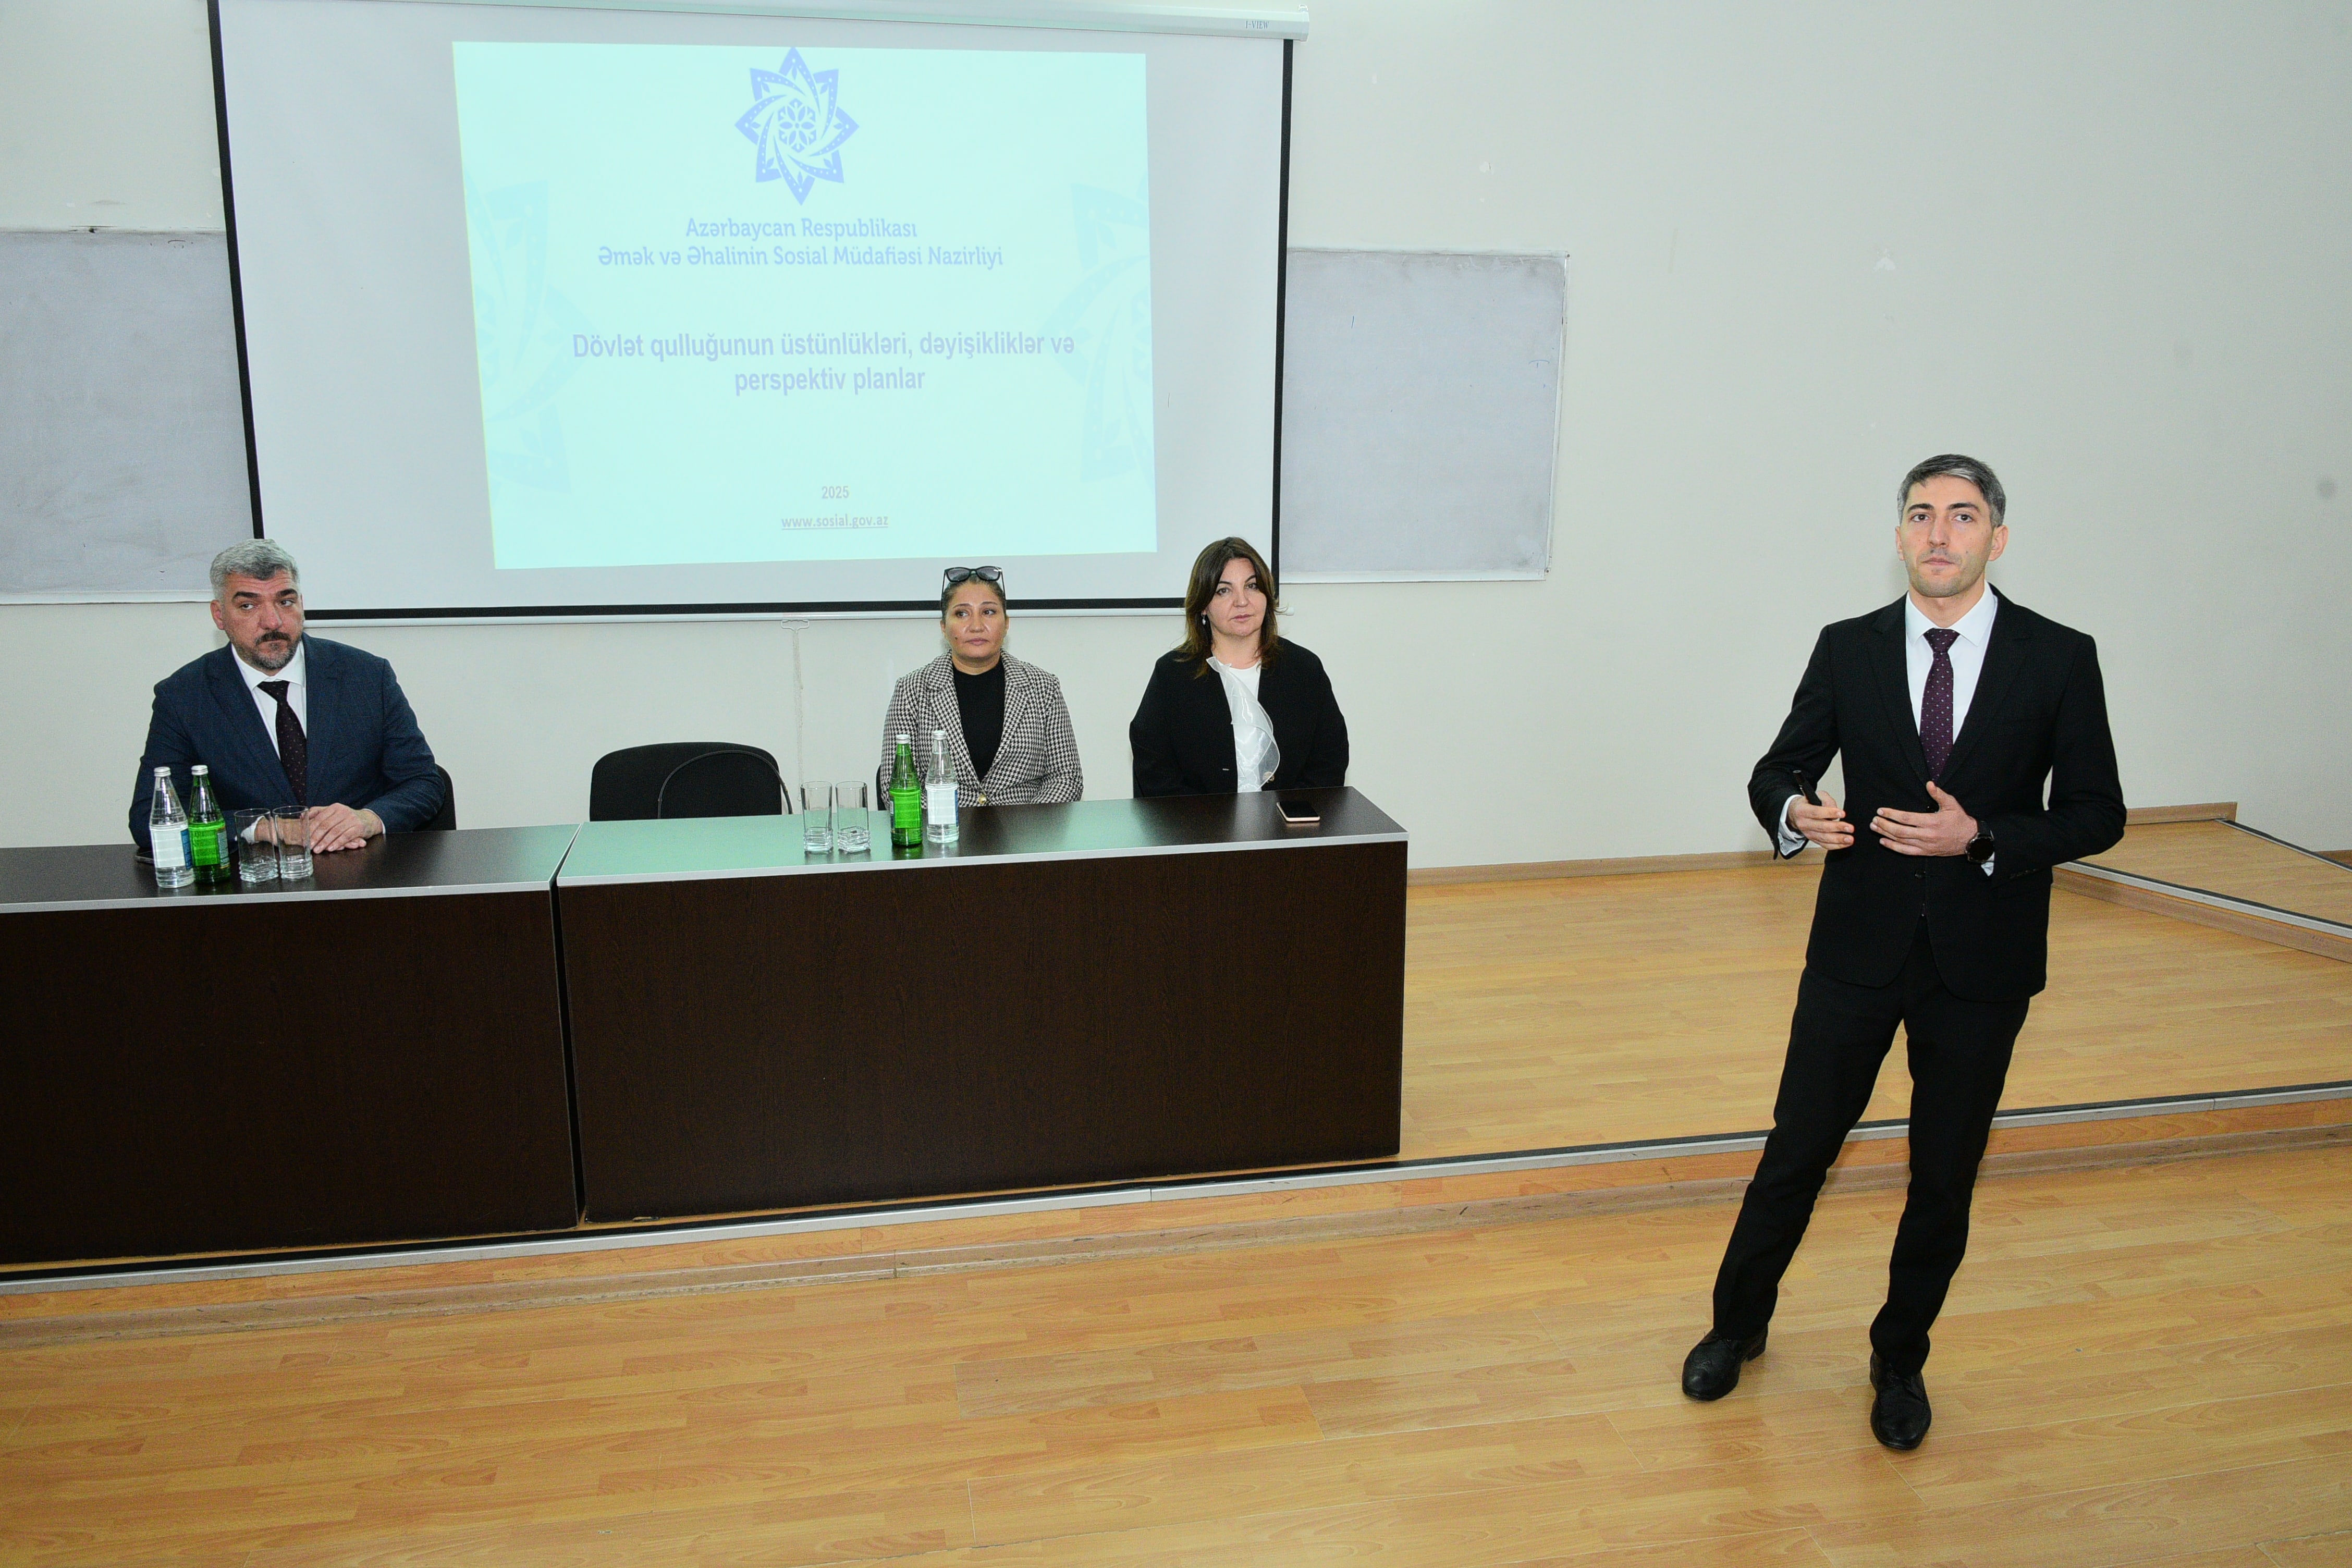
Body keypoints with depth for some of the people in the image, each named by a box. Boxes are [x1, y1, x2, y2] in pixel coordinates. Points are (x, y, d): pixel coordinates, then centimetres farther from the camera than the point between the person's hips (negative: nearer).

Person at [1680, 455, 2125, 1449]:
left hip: (1982, 959, 0)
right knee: (1798, 1148, 8)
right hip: (1859, 948, 0)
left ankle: (1900, 1360, 33)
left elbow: (2097, 813, -2)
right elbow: (1778, 770, 4)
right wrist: (1794, 813, -20)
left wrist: (1983, 837, -19)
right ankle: (1738, 1325, 30)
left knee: (1945, 1175, 12)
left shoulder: (2058, 659, -3)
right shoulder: (1849, 650, 0)